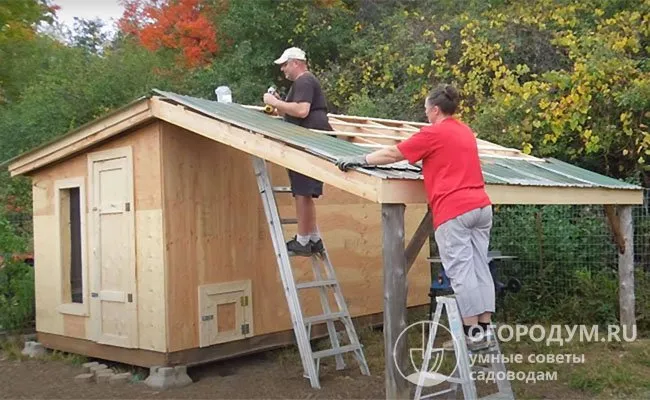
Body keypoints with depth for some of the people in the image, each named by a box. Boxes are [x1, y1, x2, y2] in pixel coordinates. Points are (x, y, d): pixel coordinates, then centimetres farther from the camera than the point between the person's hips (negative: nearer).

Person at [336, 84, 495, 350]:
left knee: (460, 272, -3)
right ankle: (485, 329, 11)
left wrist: (361, 160, 8)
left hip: (454, 211, -8)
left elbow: (393, 154, -1)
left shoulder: (433, 133, -4)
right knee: (480, 268, 8)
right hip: (481, 205, 8)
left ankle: (473, 333, -1)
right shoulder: (466, 131, 19)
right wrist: (427, 164, 46)